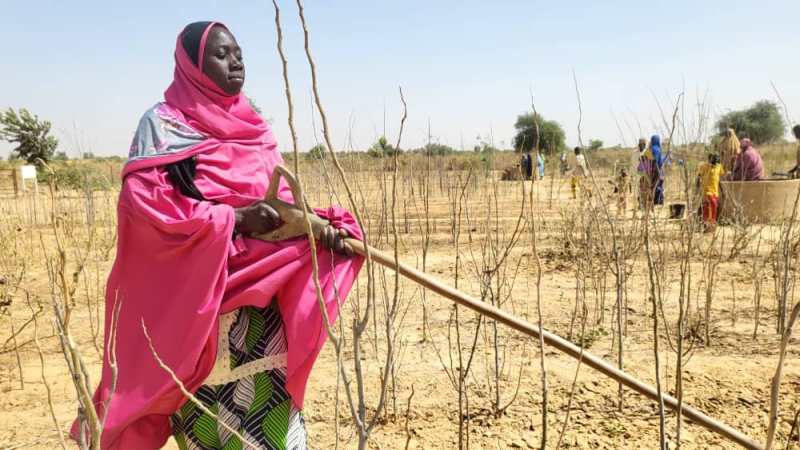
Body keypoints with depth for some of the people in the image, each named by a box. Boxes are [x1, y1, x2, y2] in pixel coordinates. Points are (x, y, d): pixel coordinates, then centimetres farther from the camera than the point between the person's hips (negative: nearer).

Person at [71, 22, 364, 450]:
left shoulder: (255, 130, 15)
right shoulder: (163, 123, -3)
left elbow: (281, 201, 10)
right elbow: (140, 200, -15)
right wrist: (233, 218, -19)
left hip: (261, 298, 5)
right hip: (195, 294, -5)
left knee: (271, 405, 5)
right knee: (209, 409, -1)